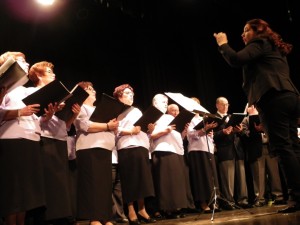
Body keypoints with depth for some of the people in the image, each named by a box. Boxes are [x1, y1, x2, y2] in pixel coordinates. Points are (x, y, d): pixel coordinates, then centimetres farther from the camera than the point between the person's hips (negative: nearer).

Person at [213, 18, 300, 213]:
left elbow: (236, 60, -11)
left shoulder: (259, 43, 4)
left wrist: (223, 43, 4)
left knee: (282, 148, -12)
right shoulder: (276, 48, 31)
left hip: (274, 98, -10)